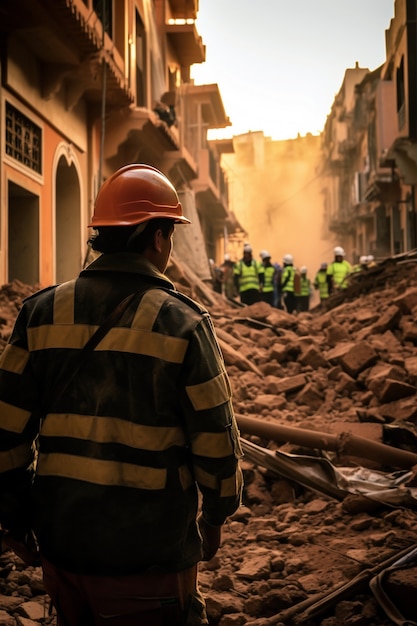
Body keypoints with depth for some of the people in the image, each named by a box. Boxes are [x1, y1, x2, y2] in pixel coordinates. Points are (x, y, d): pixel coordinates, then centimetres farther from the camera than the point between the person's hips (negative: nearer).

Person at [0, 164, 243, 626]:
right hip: (150, 555, -4)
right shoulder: (183, 323, -10)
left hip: (61, 546, 4)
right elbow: (216, 443, -6)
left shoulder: (42, 312, -1)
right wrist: (215, 516, 11)